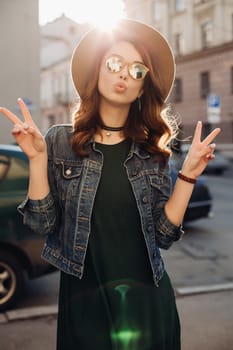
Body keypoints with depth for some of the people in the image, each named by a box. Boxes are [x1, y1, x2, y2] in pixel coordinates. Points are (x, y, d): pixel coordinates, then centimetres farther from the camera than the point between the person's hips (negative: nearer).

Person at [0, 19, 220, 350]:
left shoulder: (152, 150, 1)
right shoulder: (60, 141, -4)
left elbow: (164, 233, -2)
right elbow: (44, 224, -8)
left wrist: (188, 174, -10)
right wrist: (37, 158, -17)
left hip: (148, 295, 2)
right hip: (85, 298, -2)